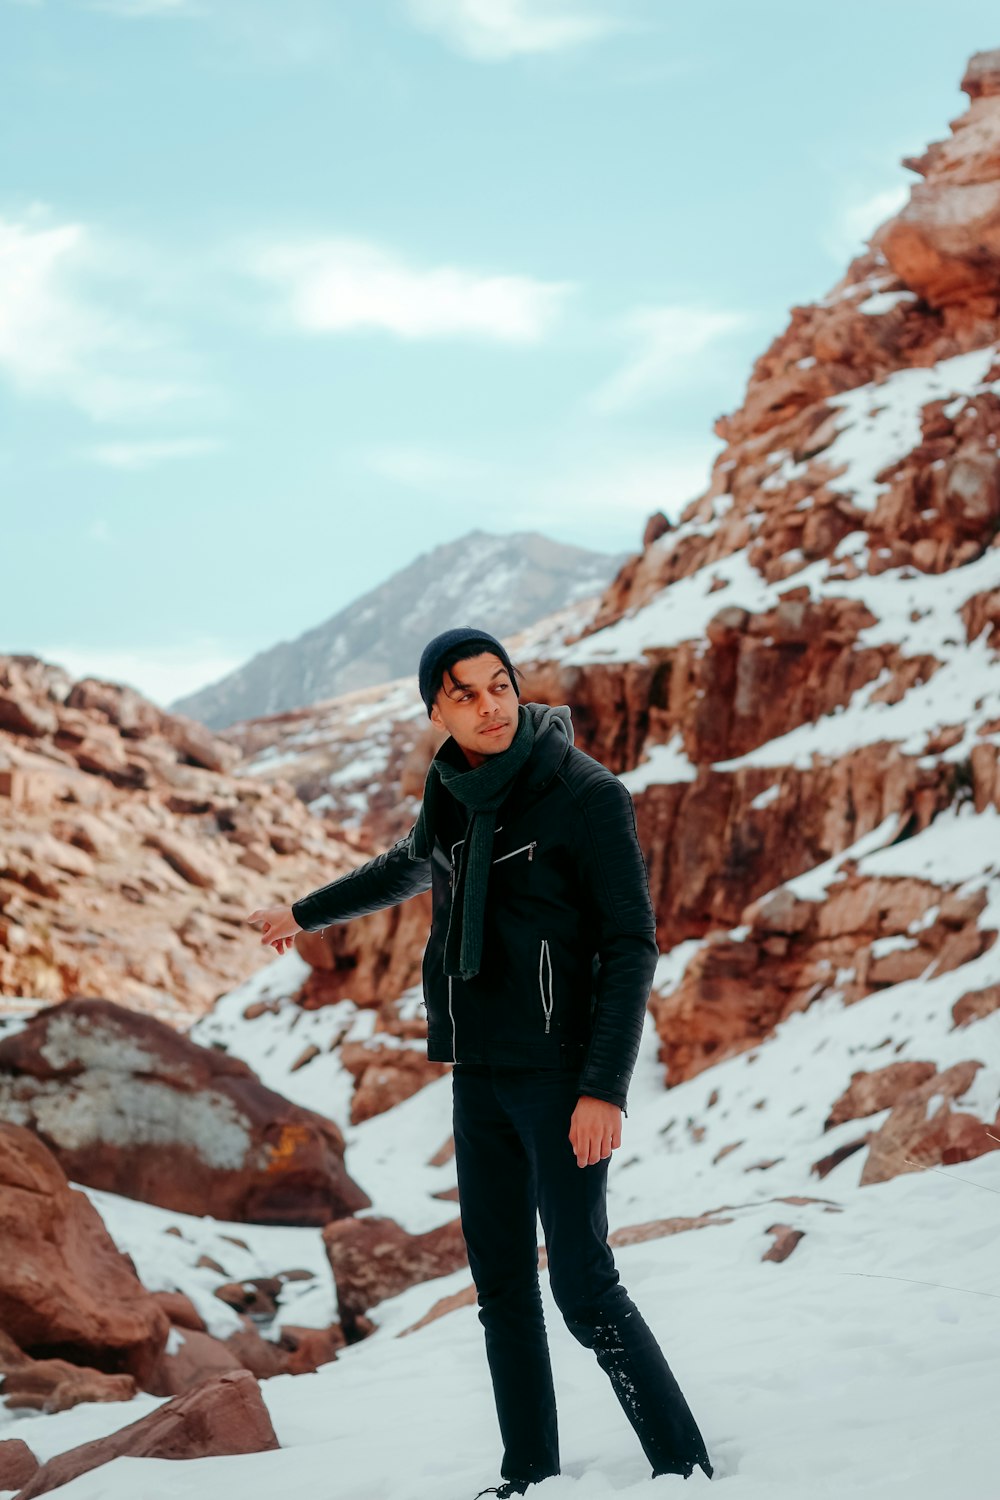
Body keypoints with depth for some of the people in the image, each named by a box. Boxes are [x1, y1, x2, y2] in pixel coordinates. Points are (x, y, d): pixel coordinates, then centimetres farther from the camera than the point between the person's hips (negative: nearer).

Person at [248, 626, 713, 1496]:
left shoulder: (588, 795, -11)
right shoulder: (453, 796, 8)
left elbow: (632, 945, -12)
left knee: (584, 1288, -10)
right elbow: (412, 868, 31)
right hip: (476, 1076, 7)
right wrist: (306, 913, 44)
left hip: (558, 1075, -7)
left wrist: (605, 1088, -19)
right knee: (503, 1288, 9)